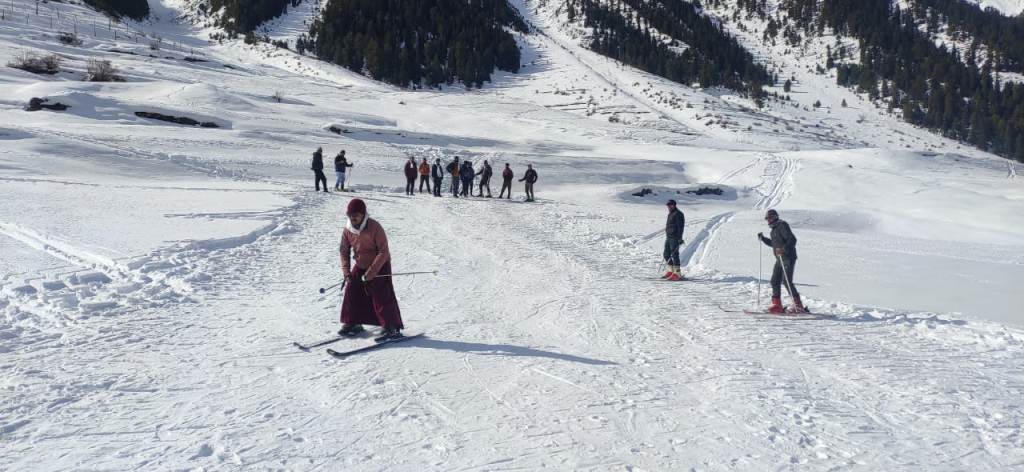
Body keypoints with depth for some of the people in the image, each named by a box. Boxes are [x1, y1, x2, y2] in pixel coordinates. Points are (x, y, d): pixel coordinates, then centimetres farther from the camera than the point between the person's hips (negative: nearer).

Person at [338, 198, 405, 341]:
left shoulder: (374, 227, -24)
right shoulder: (348, 230, -6)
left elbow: (383, 252, -22)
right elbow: (344, 251, 5)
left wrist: (371, 271, -25)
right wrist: (346, 272, -6)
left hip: (379, 266, -6)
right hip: (360, 266, 6)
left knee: (382, 297, -12)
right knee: (351, 292, 5)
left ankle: (392, 328, -7)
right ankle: (352, 323, 22)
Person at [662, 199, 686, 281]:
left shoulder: (678, 214, -11)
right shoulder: (670, 214, 18)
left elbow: (680, 227, -16)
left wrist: (680, 238, -21)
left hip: (674, 238, -10)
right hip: (668, 238, 10)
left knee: (674, 255, -10)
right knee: (667, 255, 13)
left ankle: (677, 274, -8)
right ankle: (671, 271, 22)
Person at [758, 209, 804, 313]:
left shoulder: (782, 226, -12)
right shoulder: (774, 228, 17)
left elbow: (792, 239, -22)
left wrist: (784, 249, -36)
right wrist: (763, 239, 22)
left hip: (788, 258, -10)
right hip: (780, 259, 10)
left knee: (787, 281, -14)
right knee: (775, 281, 7)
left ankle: (798, 305, -10)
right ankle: (777, 305, 13)